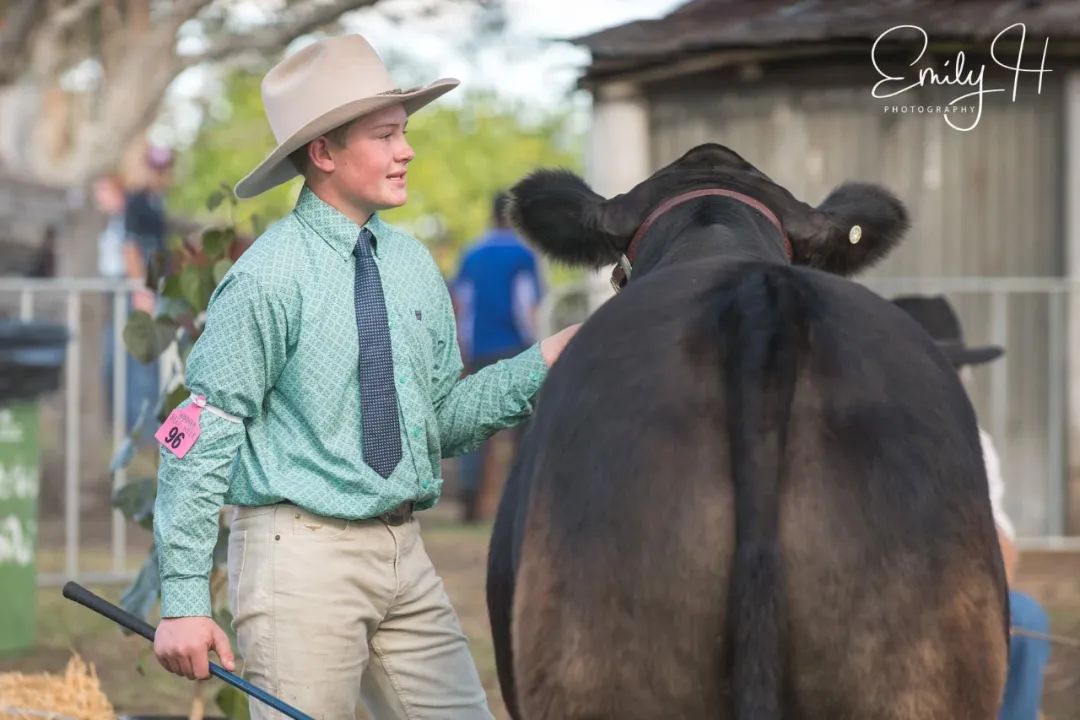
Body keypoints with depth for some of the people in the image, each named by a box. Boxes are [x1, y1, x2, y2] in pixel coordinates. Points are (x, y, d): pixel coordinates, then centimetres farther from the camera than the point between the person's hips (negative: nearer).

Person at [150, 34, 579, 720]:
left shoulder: (413, 264, 9)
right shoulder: (270, 277, -12)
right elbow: (200, 437, -13)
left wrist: (542, 364, 2)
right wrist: (184, 600, -17)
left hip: (405, 556, 7)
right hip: (303, 553, -7)